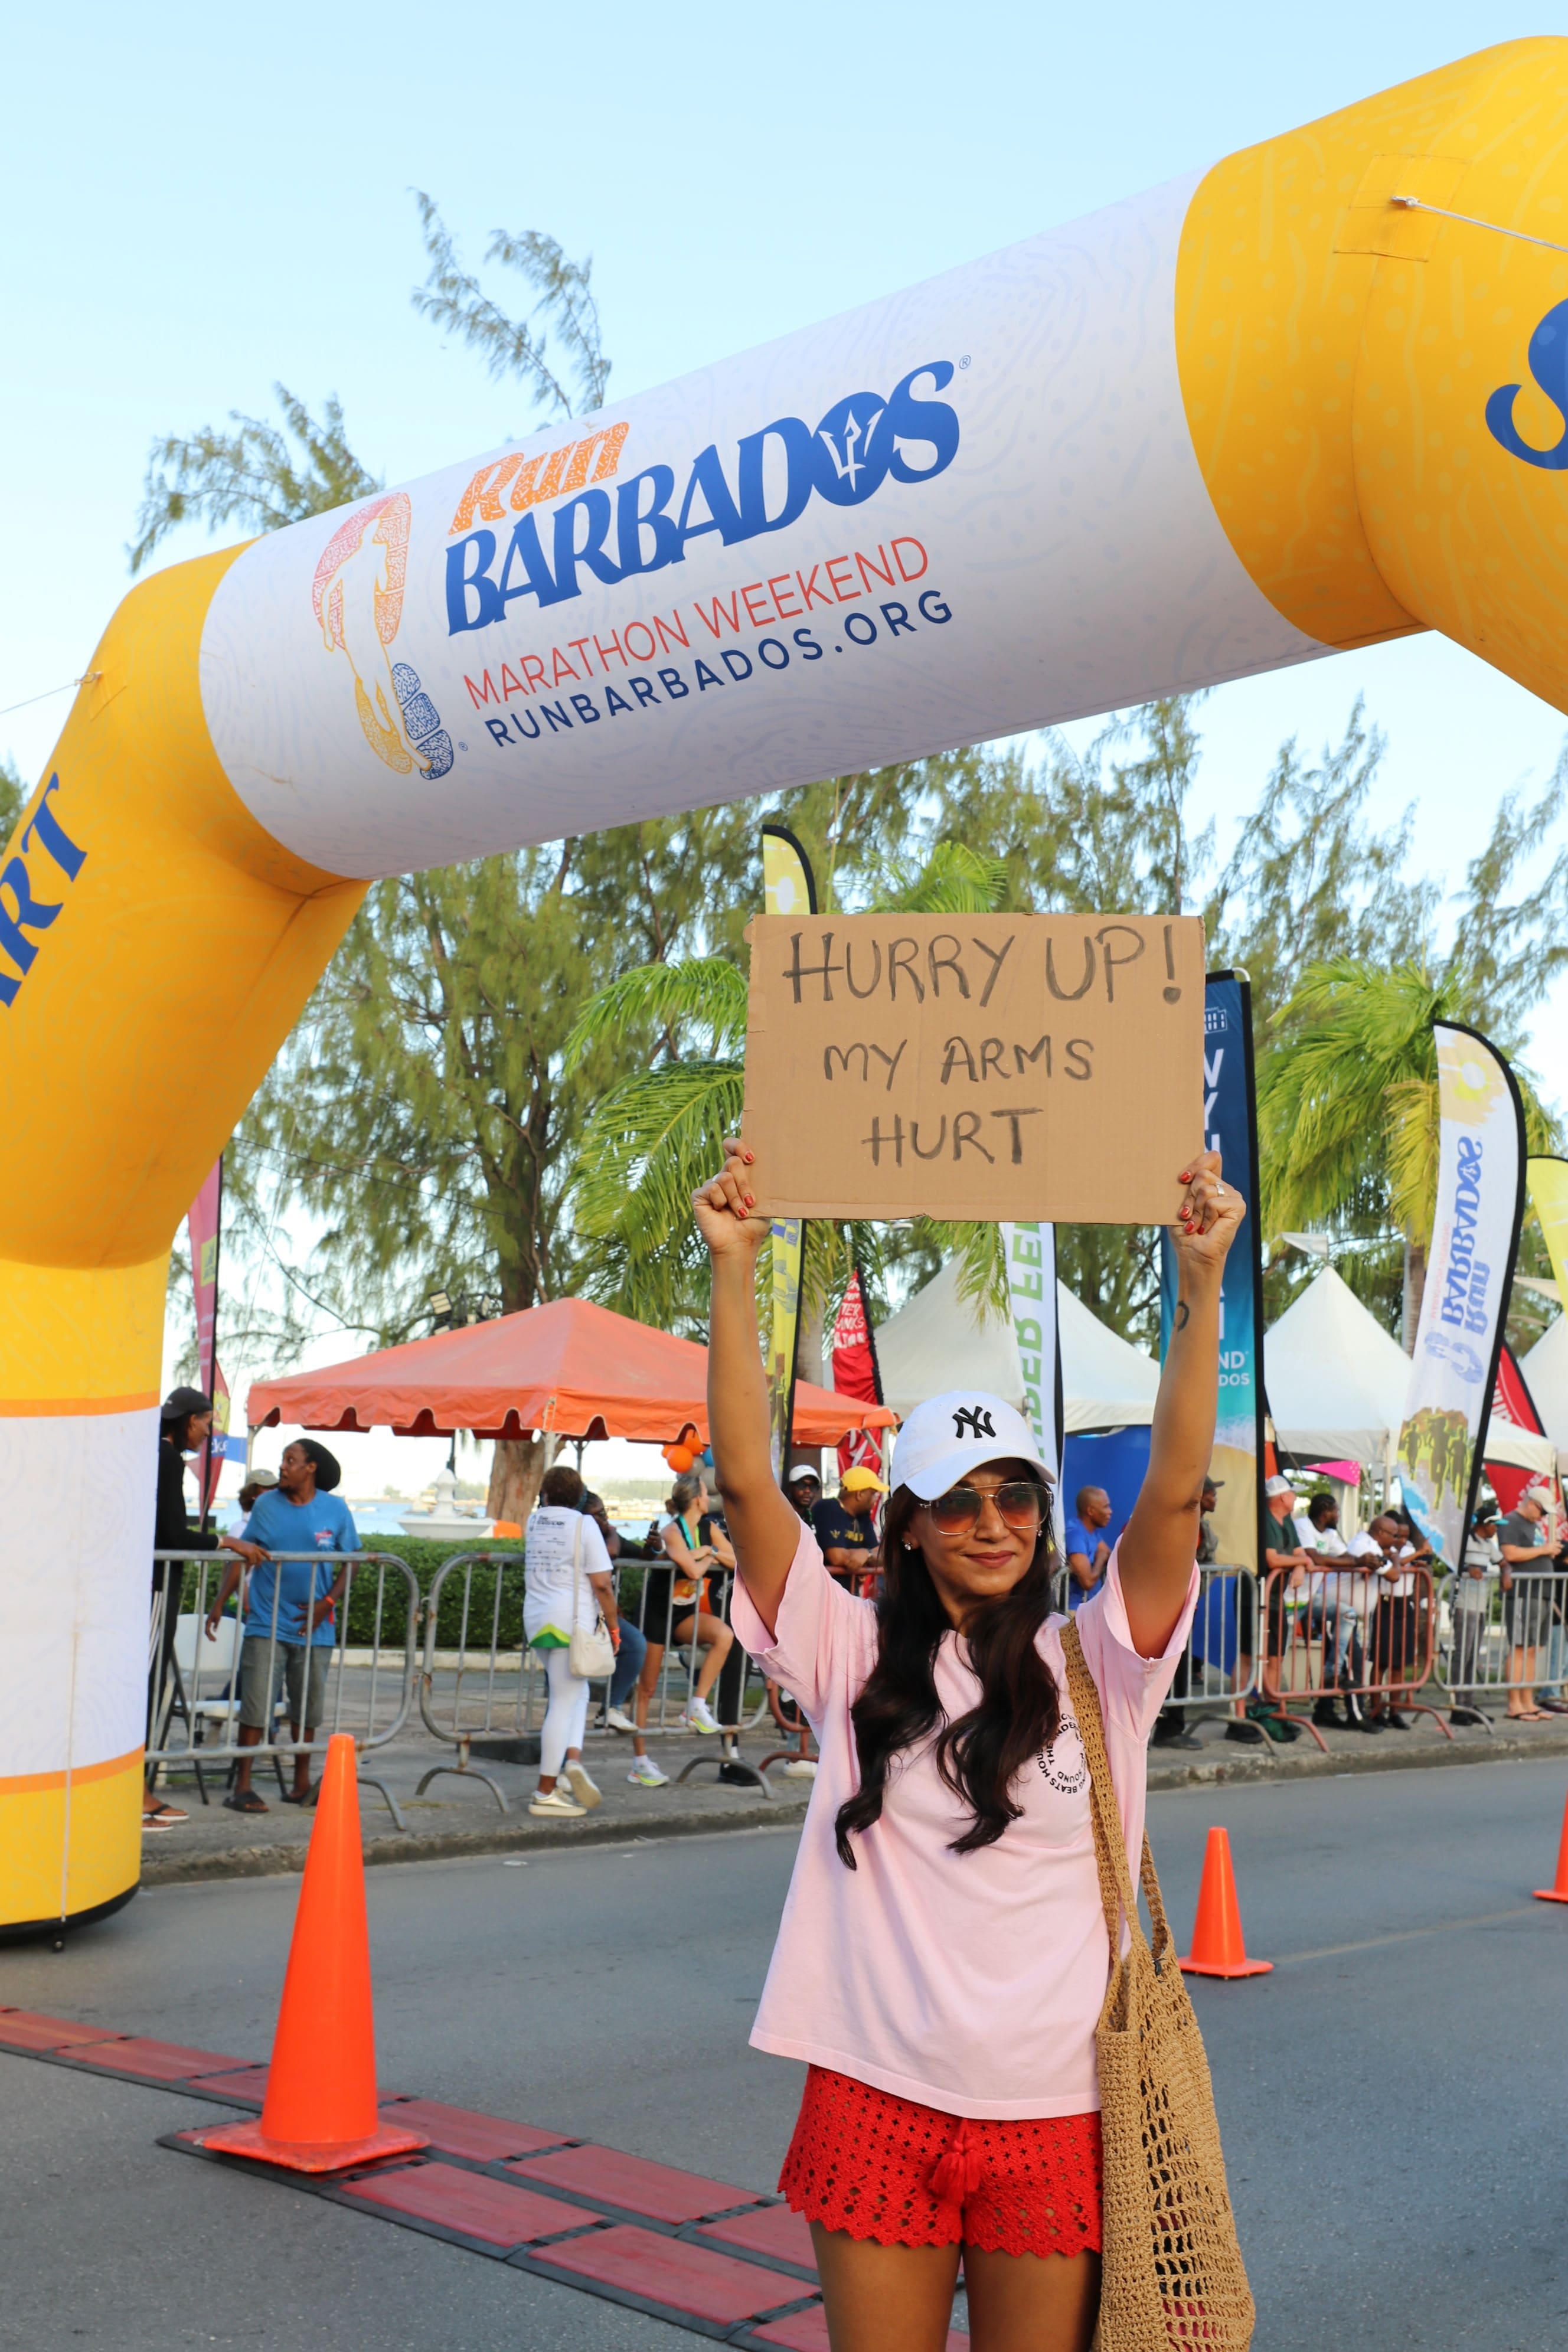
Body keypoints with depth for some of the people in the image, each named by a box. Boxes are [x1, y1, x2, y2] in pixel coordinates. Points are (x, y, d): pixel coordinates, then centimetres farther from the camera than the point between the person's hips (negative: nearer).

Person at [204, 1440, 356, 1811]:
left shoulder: (335, 1509, 0)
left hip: (313, 1625, 1)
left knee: (306, 1707, 11)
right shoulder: (267, 1505, 1)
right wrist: (219, 1603, -2)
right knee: (256, 1705, -6)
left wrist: (327, 1603, -7)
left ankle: (302, 1781, 24)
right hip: (267, 1623, -1)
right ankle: (242, 1786, 0)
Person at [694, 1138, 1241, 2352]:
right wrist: (734, 1271, -17)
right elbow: (747, 1482, -9)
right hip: (878, 2103, 0)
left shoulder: (1097, 1663, 0)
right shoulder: (856, 1658, 0)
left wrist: (1203, 1281, -21)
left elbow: (1175, 1491, -12)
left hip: (1052, 2117, 0)